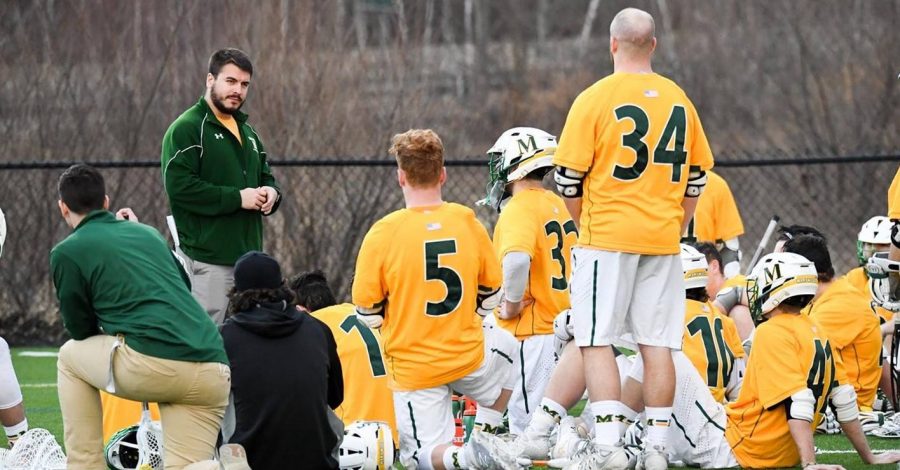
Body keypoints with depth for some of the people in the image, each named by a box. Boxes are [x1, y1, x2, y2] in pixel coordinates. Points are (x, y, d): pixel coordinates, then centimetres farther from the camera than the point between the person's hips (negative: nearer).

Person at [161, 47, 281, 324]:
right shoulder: (186, 129, -7)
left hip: (248, 256, 8)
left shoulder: (248, 133, 21)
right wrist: (237, 198, -18)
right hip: (207, 258, -8)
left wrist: (271, 193, 4)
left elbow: (265, 175, 30)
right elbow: (179, 186, -18)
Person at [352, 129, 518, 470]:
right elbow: (491, 294, 7)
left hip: (412, 368, -2)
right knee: (504, 344, 37)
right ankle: (484, 432, 19)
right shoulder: (468, 223, -6)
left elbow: (368, 312, -9)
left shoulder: (383, 234, -16)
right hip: (468, 358, 2)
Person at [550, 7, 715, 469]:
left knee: (597, 340, -1)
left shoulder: (595, 99, -8)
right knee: (657, 342, 6)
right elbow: (695, 177, 13)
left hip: (607, 236, -4)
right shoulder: (678, 100, 7)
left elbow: (569, 177, -6)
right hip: (662, 238, 4)